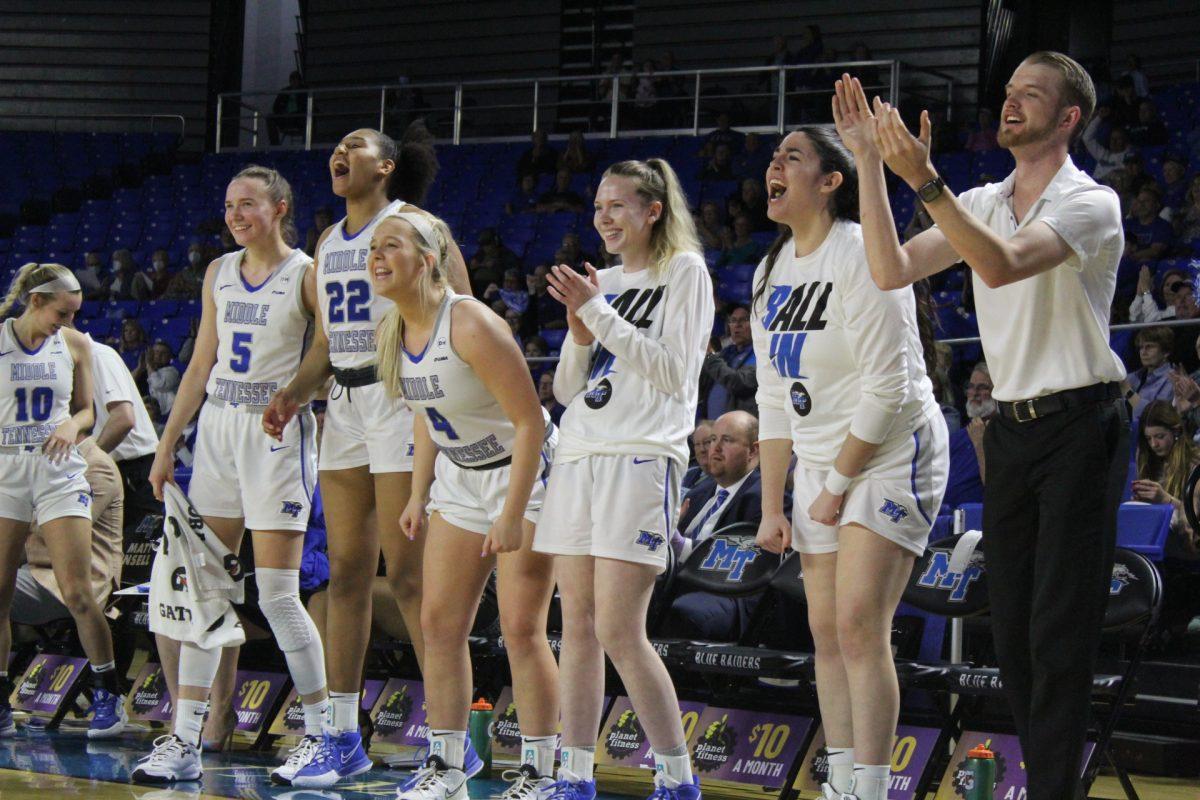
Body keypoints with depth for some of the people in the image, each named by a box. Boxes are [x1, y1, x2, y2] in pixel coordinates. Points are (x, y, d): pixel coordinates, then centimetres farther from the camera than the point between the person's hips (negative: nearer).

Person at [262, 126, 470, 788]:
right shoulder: (329, 243, 18)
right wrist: (294, 392, 6)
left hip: (401, 399, -7)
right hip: (343, 404, 7)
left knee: (408, 573, -10)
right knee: (346, 572, 7)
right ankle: (343, 738, 12)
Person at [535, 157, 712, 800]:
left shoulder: (684, 272, 1)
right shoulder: (601, 282, 19)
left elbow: (673, 374, -10)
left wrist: (600, 314, -12)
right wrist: (579, 332, -1)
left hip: (641, 457, -7)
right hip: (577, 457, 7)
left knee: (619, 632, -13)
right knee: (577, 627, 4)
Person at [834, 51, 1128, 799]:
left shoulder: (1091, 203, -9)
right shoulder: (982, 203, 12)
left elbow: (1000, 264, -26)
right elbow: (893, 269, -1)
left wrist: (925, 180, -34)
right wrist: (871, 160, -6)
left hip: (1080, 423, -7)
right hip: (1012, 426, 7)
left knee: (1059, 629, -10)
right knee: (1012, 626, 7)